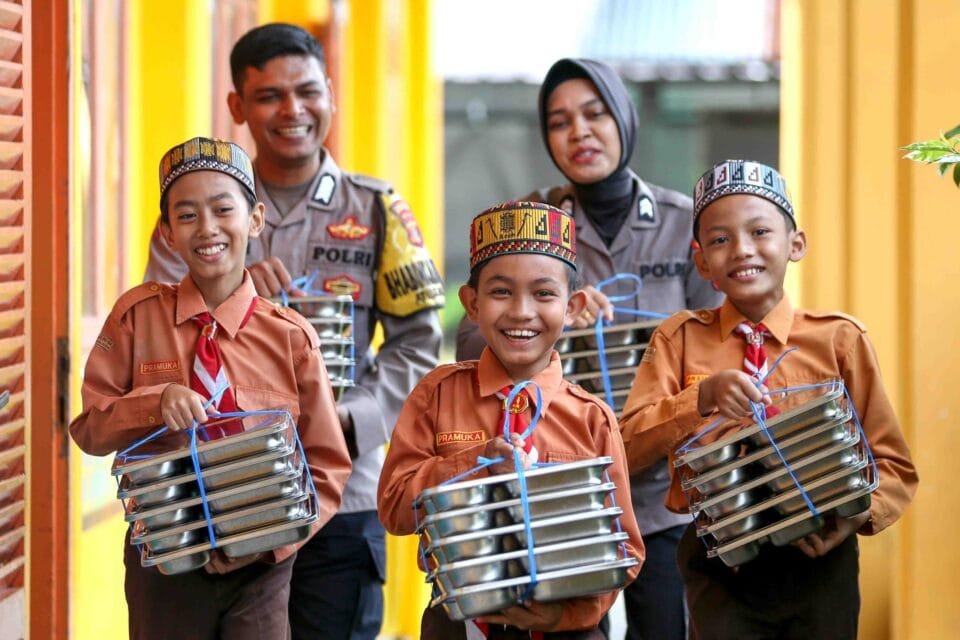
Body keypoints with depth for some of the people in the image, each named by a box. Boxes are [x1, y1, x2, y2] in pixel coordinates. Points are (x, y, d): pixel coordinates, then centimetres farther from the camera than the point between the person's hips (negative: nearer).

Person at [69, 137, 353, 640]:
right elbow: (88, 426, 0)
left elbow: (327, 468, -1)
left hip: (261, 568, -1)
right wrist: (157, 402, -19)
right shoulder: (138, 316, -2)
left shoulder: (291, 337, -5)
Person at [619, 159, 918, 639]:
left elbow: (893, 466, 0)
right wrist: (703, 397, -22)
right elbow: (628, 448, -8)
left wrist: (859, 513, -20)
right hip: (718, 563, 0)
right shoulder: (680, 338, 2)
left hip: (818, 559, 0)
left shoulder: (839, 339, -2)